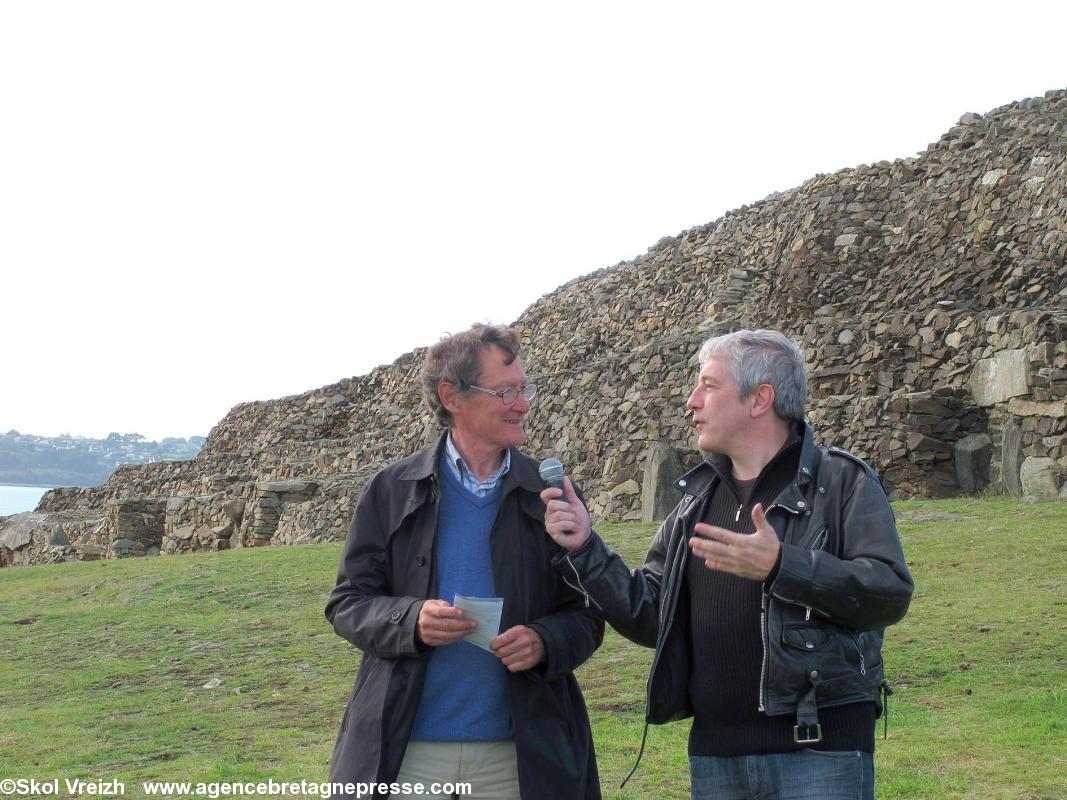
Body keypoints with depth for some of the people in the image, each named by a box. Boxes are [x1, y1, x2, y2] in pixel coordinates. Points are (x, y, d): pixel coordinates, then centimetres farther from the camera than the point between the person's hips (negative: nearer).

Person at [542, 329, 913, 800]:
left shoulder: (842, 482, -3)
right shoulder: (698, 500, 14)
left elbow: (891, 592, -15)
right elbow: (651, 619, 13)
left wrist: (782, 566, -26)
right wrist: (584, 549, 1)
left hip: (819, 748, -5)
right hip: (714, 754, 5)